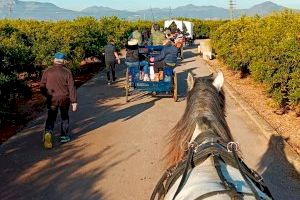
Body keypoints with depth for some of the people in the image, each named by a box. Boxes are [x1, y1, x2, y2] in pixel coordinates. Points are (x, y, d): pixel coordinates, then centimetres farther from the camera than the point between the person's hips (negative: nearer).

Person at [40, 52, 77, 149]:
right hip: (64, 98, -1)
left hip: (51, 99, 1)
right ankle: (64, 136, 24)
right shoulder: (67, 72, -7)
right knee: (64, 117, 19)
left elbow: (42, 87, 1)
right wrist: (74, 101, -7)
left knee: (51, 118, 10)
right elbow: (71, 88, -10)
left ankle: (48, 132, -15)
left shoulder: (47, 71, -2)